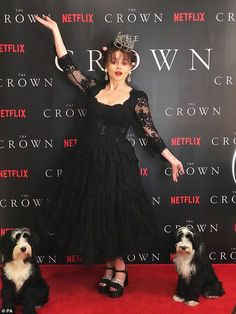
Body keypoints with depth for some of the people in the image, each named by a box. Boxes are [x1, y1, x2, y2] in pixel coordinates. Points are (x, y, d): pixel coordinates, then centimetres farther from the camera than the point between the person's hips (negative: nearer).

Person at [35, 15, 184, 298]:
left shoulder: (137, 97, -2)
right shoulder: (94, 89, 6)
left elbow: (150, 131, -1)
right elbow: (67, 65, 10)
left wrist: (171, 159, -4)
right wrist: (55, 30, 12)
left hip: (118, 163, -3)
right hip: (90, 161, 4)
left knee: (117, 216, 2)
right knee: (95, 216, 9)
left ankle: (119, 269, 23)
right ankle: (109, 268, 27)